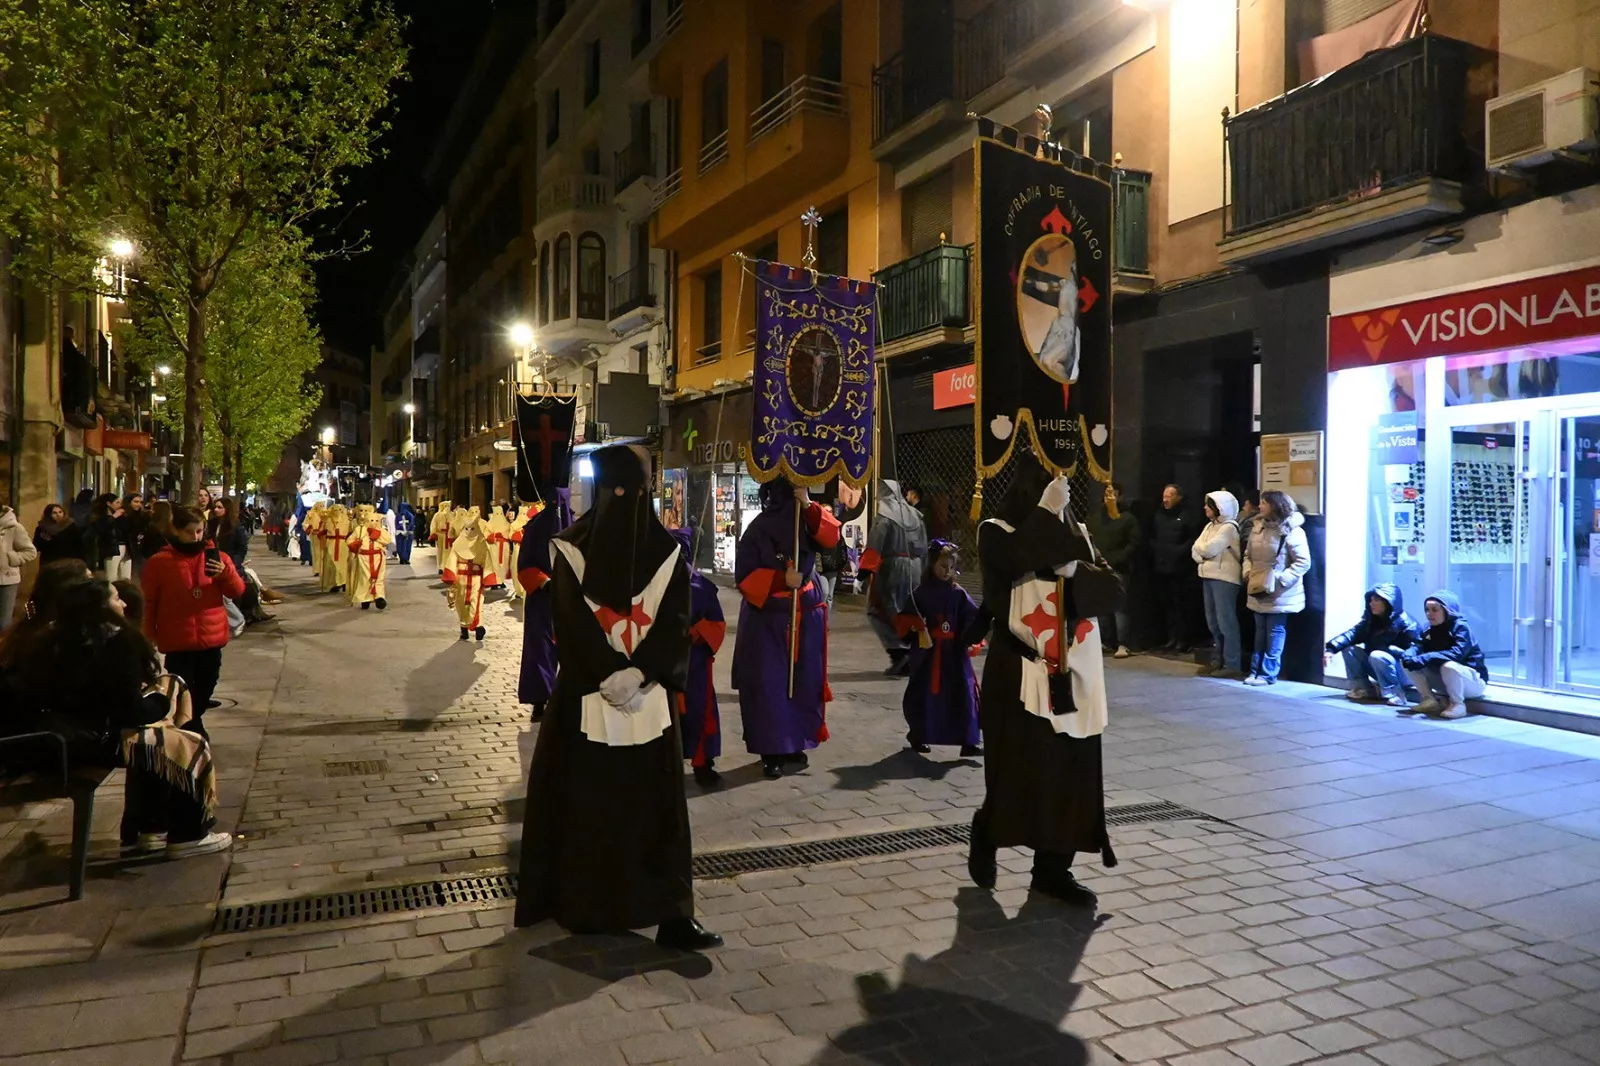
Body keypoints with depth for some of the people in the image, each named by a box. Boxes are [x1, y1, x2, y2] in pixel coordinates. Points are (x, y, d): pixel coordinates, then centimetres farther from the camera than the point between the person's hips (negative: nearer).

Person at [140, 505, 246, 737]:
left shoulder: (217, 557, 4)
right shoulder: (159, 562, -3)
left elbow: (237, 591, 2)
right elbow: (148, 602, 1)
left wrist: (225, 573, -16)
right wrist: (150, 634, -1)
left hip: (211, 638, 3)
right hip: (178, 641, -3)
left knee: (205, 689, 16)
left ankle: (190, 726, 37)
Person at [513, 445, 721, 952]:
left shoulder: (665, 549, 4)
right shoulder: (573, 548, -2)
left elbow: (676, 621, -2)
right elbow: (572, 619, -8)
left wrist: (639, 672, -15)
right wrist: (610, 676, -17)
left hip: (649, 695, 2)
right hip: (587, 693, -1)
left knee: (653, 801, 3)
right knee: (585, 799, 6)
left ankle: (670, 911, 7)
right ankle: (578, 904, 22)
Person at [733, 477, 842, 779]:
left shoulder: (808, 521, 3)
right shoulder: (757, 529, -7)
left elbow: (831, 537, -16)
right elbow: (744, 574, -10)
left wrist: (808, 505, -24)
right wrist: (781, 579, -20)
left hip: (806, 615, 4)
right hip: (766, 618, -4)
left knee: (803, 682, 8)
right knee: (768, 684, -6)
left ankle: (795, 745, 20)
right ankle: (772, 751, 0)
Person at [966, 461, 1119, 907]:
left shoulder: (1074, 536, 12)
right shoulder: (996, 533, -2)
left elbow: (1113, 589, 2)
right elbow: (1018, 563, -24)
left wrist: (1077, 572, -16)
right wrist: (1044, 512, -17)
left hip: (1073, 673, 5)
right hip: (1020, 670, -5)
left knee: (1070, 772, 5)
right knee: (1021, 768, -4)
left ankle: (1053, 867, 16)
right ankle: (986, 836, 23)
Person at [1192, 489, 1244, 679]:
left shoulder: (1229, 527, -11)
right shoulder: (1210, 526, 16)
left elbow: (1209, 549, -18)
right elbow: (1195, 550, 10)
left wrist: (1201, 548, 2)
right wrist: (1202, 557, -10)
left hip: (1224, 577, -9)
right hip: (1208, 575, 9)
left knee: (1226, 621, -8)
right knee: (1213, 621, 12)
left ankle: (1232, 665, -5)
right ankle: (1217, 661, 20)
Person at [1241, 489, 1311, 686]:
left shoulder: (1291, 531, -15)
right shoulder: (1258, 526, 7)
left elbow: (1303, 562, -16)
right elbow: (1248, 554, 16)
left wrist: (1280, 580, -20)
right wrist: (1247, 572, -2)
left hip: (1279, 594, -7)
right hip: (1258, 590, 7)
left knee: (1274, 633, 2)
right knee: (1260, 632, 15)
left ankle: (1268, 674, 8)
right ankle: (1256, 670, 22)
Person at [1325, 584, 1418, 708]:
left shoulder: (1405, 623, -16)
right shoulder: (1371, 620, 4)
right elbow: (1354, 633, -11)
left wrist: (1386, 648, -25)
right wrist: (1331, 648, -26)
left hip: (1405, 673, -7)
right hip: (1381, 670, 7)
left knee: (1377, 656, -34)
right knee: (1349, 649, -4)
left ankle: (1395, 695, -23)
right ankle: (1365, 688, -1)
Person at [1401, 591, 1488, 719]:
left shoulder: (1461, 627, -20)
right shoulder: (1430, 629, 2)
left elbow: (1457, 653, -36)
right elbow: (1418, 645, -6)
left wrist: (1424, 659, -42)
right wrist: (1408, 656, -30)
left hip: (1473, 681, -7)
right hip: (1445, 681, 7)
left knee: (1448, 666, -40)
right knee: (1407, 662, -8)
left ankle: (1457, 705, -16)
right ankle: (1431, 700, -1)